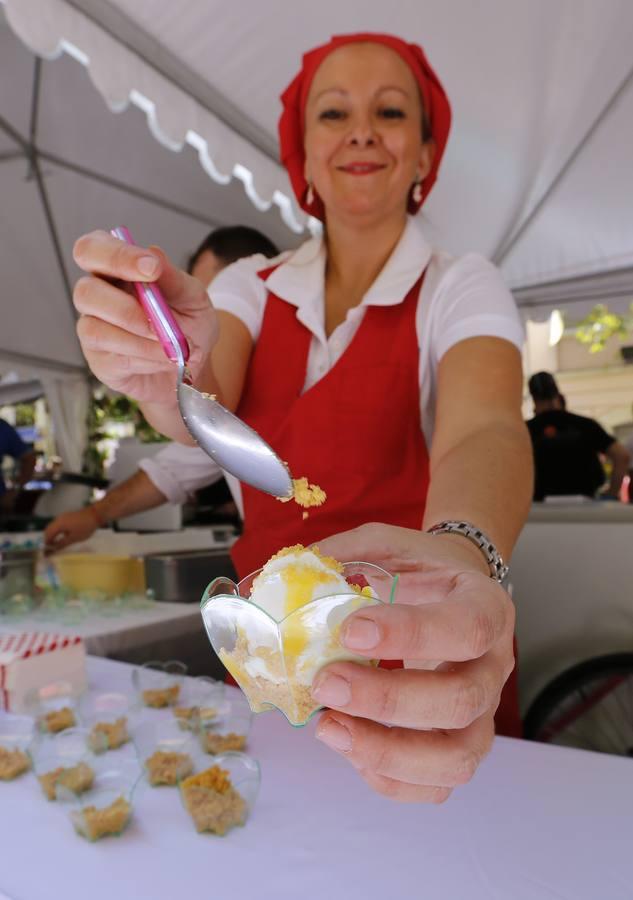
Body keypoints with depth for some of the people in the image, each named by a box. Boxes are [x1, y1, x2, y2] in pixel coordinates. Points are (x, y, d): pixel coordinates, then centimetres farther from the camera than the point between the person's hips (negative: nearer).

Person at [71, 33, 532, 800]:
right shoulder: (251, 287, 1)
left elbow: (484, 433, -27)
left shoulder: (461, 289, -8)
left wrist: (461, 554, -48)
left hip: (416, 668, -2)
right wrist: (169, 376, -40)